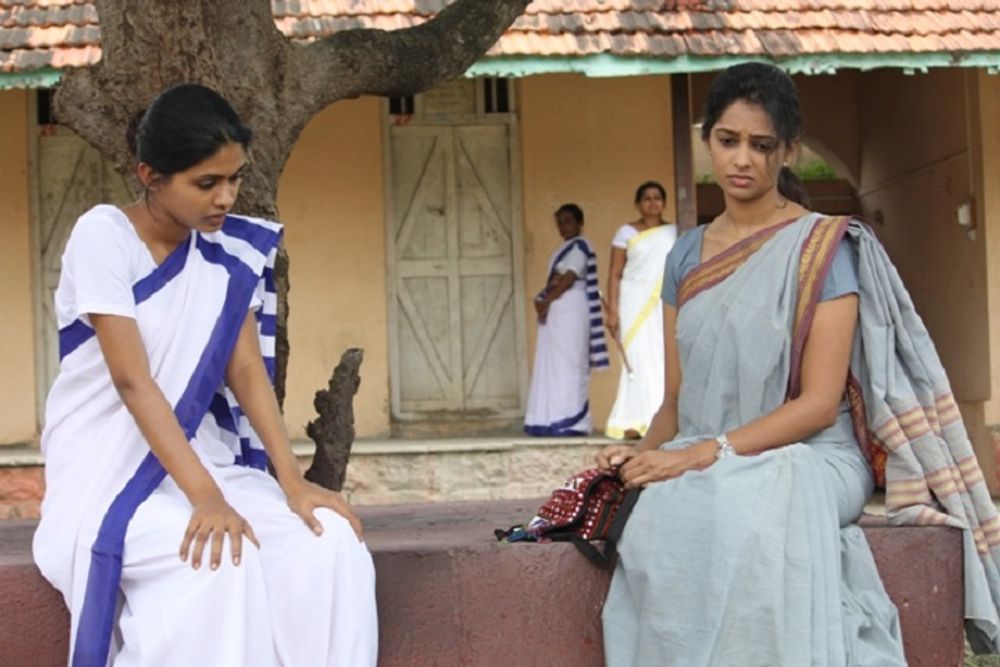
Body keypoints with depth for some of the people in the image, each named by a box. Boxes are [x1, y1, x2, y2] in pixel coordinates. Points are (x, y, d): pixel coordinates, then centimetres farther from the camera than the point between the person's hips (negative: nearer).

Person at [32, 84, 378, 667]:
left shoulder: (229, 252, 3)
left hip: (197, 459, 5)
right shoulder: (103, 236, -14)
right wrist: (204, 496, -31)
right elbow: (131, 379, -22)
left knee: (331, 541, -19)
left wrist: (293, 482, -16)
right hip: (106, 472, -5)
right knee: (221, 561, -32)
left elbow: (246, 369, -2)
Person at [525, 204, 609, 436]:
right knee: (552, 366, 7)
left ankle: (570, 421, -11)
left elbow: (569, 279, -15)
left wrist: (546, 301, -13)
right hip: (556, 312, 9)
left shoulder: (579, 247, -6)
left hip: (570, 312, -9)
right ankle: (555, 420, 8)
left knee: (567, 364, -10)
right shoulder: (564, 249, 22)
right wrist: (542, 299, 0)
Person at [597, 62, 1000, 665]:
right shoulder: (687, 256, 15)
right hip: (700, 468, 4)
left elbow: (819, 403, -9)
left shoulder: (823, 247, -2)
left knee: (740, 509, -38)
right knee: (658, 514, -32)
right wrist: (647, 452, -8)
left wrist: (706, 454, -19)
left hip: (808, 456, -4)